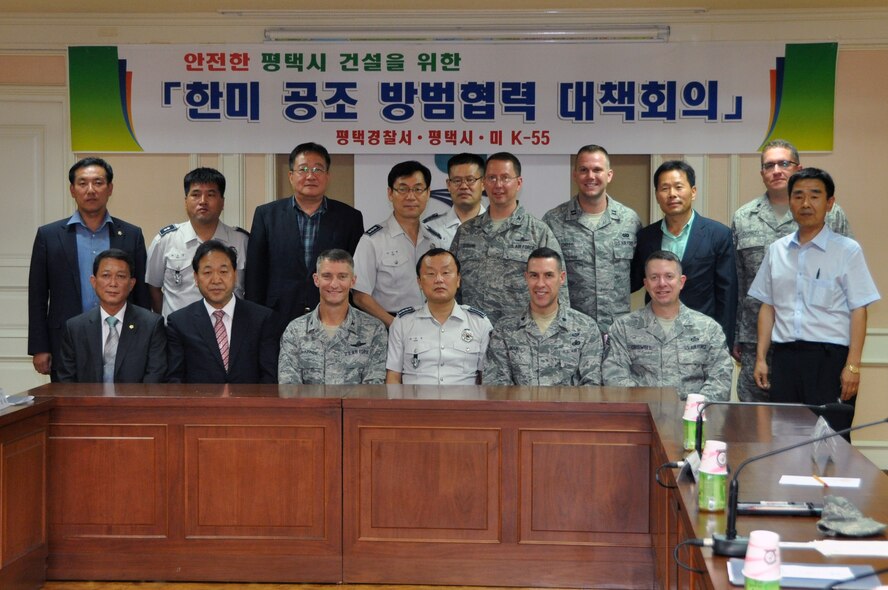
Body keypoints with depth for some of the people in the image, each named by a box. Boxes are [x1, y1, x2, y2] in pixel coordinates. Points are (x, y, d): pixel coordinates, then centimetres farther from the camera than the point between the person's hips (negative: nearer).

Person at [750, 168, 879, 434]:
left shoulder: (847, 250, -1)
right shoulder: (776, 250, 11)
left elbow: (858, 310, -4)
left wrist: (852, 365, -11)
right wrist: (761, 357, 9)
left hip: (830, 355, -4)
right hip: (785, 355, 4)